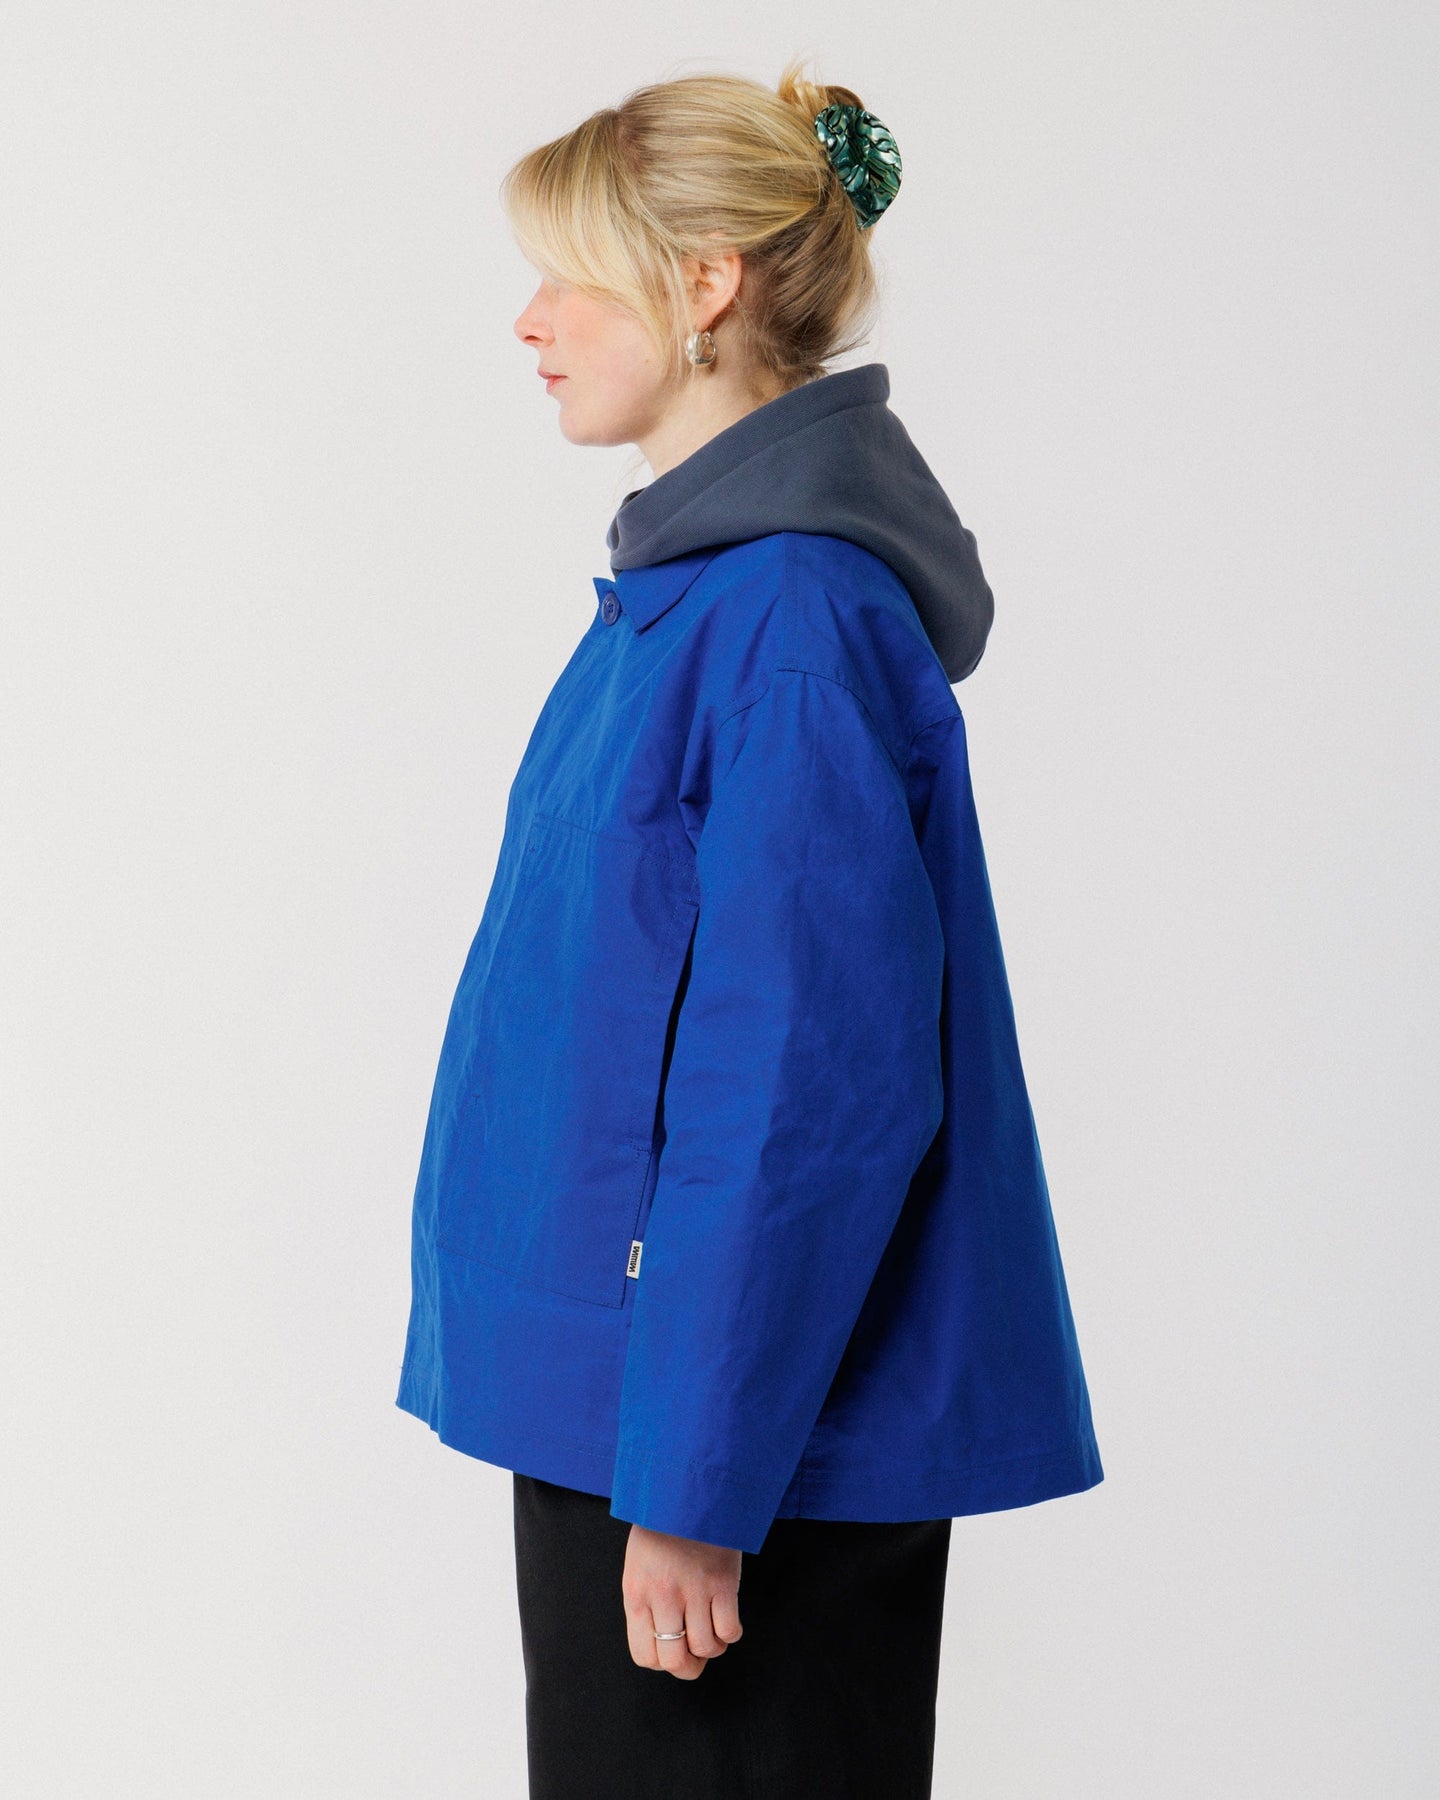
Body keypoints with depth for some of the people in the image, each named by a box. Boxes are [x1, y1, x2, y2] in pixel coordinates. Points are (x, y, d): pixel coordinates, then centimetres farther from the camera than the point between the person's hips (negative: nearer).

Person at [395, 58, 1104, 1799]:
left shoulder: (791, 618, -21)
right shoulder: (699, 577, 10)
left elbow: (813, 1085, -24)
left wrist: (693, 1479, -21)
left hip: (744, 1392, -9)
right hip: (627, 1369, 9)